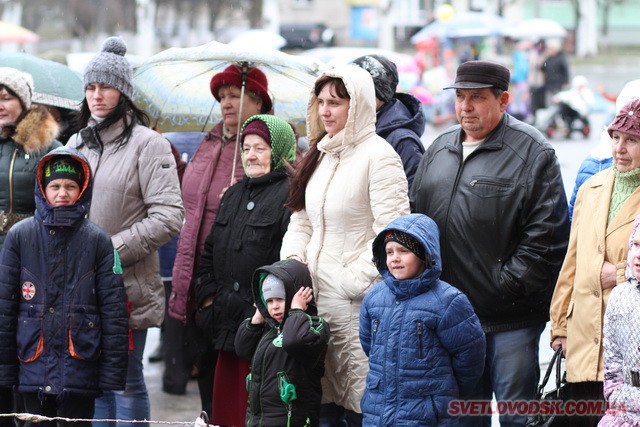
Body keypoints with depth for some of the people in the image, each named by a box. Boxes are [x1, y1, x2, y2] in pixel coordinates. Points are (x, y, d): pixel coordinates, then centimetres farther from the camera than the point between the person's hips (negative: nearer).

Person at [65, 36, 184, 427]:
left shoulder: (147, 143, -8)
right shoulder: (77, 143, 13)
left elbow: (169, 217, -14)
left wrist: (110, 250, -15)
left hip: (126, 287, -6)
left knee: (126, 382, -1)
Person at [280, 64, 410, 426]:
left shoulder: (378, 155, -8)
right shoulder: (321, 155, 17)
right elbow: (301, 223, 20)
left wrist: (356, 279, -17)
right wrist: (292, 264, 3)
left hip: (358, 303, -8)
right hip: (316, 296, 8)